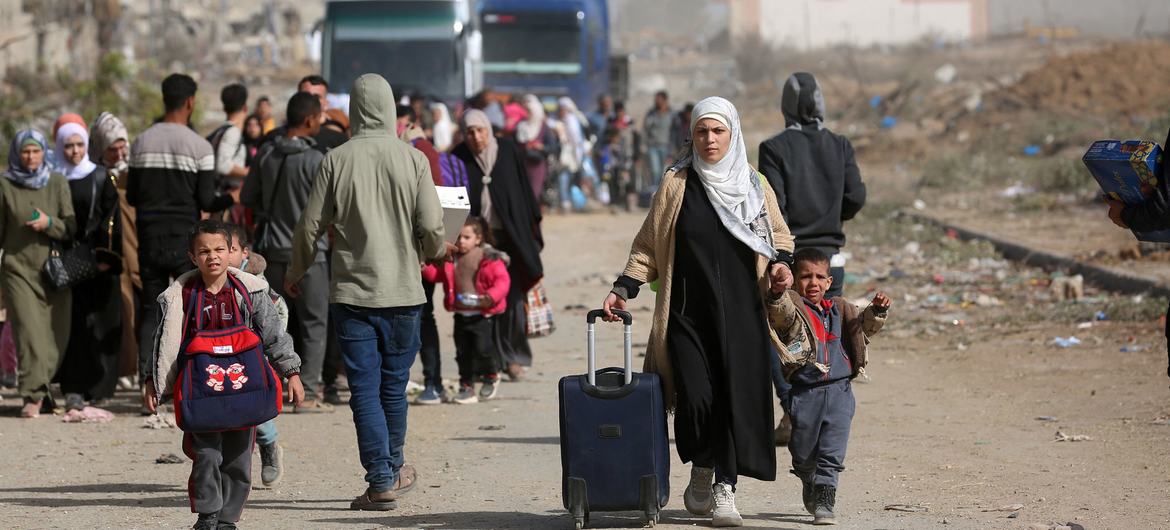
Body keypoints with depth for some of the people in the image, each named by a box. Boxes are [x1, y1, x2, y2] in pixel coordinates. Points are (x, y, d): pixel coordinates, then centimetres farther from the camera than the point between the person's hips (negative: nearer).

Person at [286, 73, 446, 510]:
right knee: (394, 386, 15)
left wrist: (295, 273, 16)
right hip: (403, 292, 1)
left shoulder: (336, 160, -5)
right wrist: (436, 252, 18)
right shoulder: (413, 159, -4)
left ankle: (381, 480, -4)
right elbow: (431, 227, -5)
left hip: (352, 293, -1)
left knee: (364, 389, 1)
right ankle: (393, 470, 29)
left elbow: (310, 226, -2)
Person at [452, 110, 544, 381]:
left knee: (513, 296, -1)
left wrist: (534, 227, 6)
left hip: (510, 234, 0)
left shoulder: (508, 150, 1)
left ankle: (512, 357, 11)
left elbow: (525, 188, 6)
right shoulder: (459, 158, -1)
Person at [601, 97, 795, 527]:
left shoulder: (756, 185, 9)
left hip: (741, 313, 1)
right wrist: (623, 289, -1)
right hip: (688, 313, -1)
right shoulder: (676, 184, 6)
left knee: (737, 398, -6)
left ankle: (725, 490, 3)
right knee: (696, 397, -13)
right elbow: (648, 245, 9)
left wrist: (780, 264, -3)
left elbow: (779, 235, 18)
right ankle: (700, 473, 12)